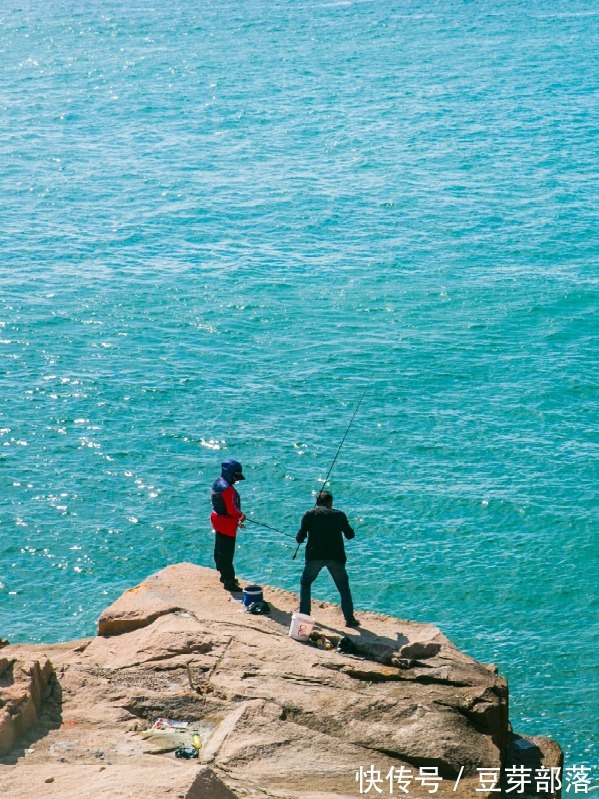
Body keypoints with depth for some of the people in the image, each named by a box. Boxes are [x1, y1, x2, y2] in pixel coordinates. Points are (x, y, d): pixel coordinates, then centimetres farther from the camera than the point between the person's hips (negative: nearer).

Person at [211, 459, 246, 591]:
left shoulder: (218, 483, 5)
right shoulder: (228, 489, -26)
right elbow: (232, 510, -25)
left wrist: (238, 516, 13)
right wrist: (241, 515, -6)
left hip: (217, 520, 10)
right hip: (227, 524, -10)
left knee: (220, 550, 20)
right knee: (227, 553, -4)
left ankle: (225, 575, 35)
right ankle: (229, 581, 0)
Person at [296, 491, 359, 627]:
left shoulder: (310, 514, 7)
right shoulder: (339, 515, 11)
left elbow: (300, 537, 0)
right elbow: (350, 535, 18)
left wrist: (299, 539, 22)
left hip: (315, 556, -1)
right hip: (336, 556, 1)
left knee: (305, 583, 18)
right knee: (343, 587, 14)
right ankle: (350, 619, 10)